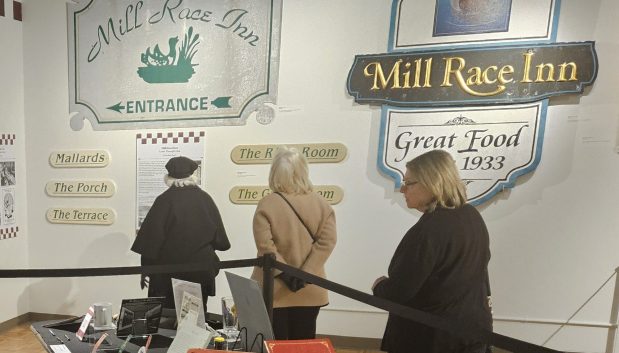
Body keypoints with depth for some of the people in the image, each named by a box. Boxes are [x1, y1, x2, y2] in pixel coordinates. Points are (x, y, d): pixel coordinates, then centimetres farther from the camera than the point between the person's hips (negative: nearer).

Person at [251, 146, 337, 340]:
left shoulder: (267, 204, -14)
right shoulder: (321, 203, -5)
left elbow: (265, 244, -20)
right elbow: (327, 240, -12)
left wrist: (285, 273, -14)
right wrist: (304, 274, -13)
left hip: (275, 291, -2)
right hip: (309, 291, 3)